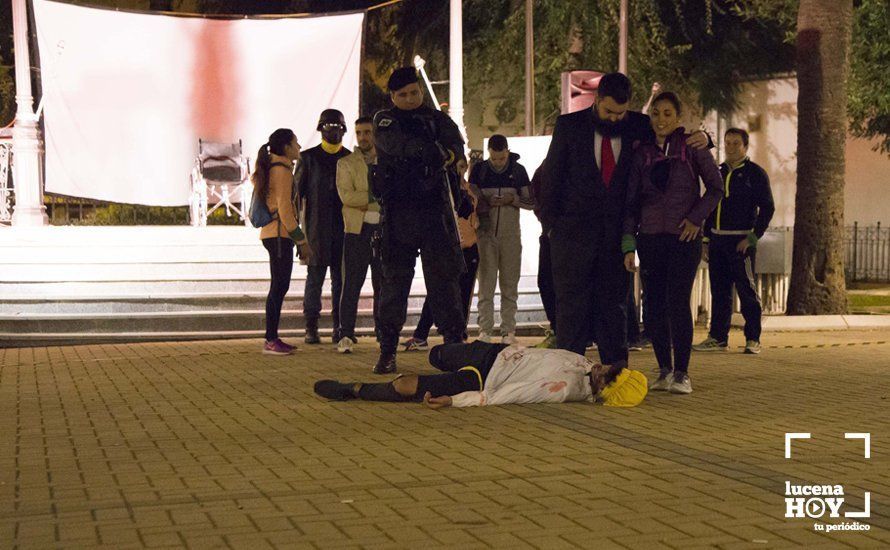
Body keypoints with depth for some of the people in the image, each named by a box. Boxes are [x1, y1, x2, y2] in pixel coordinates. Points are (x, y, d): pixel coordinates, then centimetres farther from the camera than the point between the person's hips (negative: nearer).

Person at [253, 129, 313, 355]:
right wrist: (301, 240, -17)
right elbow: (284, 208, -17)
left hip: (272, 233, 10)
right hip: (279, 234, -10)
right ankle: (270, 341, -9)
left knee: (280, 286, 11)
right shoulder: (282, 170, -11)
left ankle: (272, 338, 14)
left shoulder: (270, 168, 19)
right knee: (279, 287, -9)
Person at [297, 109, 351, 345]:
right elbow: (298, 191, 5)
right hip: (317, 229, -2)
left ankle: (340, 326, 7)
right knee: (315, 277, -1)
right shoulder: (309, 157, 7)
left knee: (341, 279, 3)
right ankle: (311, 327, 3)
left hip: (343, 228, 2)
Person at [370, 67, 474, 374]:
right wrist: (427, 149, -30)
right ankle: (387, 350, 7)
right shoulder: (385, 120, 9)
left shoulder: (438, 119, 13)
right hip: (398, 211, 0)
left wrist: (448, 154, -29)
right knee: (394, 279, 3)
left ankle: (454, 342, 1)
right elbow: (392, 141, -14)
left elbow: (455, 144, -6)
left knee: (444, 279, -2)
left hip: (436, 208, 0)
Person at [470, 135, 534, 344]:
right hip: (486, 233, 0)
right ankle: (485, 330, 1)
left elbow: (531, 202, 6)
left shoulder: (518, 170, 4)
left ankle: (508, 331, 5)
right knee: (486, 284, -2)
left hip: (511, 234, 1)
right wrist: (487, 203, -17)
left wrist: (512, 199, -12)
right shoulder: (479, 170, 2)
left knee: (509, 285, 2)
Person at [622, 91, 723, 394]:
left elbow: (716, 187, 5)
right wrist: (628, 244, 1)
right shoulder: (642, 153, 8)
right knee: (654, 306, 2)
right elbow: (631, 201, 8)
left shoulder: (692, 147, 1)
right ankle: (664, 371, 11)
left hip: (684, 236, -3)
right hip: (651, 236, 3)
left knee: (677, 302, -12)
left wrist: (696, 217, -6)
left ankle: (682, 373, -6)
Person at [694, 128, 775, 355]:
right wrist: (706, 240, 14)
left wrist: (752, 238, -13)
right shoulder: (719, 172, 16)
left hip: (740, 240, -6)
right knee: (719, 291, 8)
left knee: (746, 289, -5)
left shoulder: (755, 173, -2)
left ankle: (753, 339, 1)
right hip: (717, 240, 6)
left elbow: (767, 208, -5)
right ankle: (718, 337, 14)